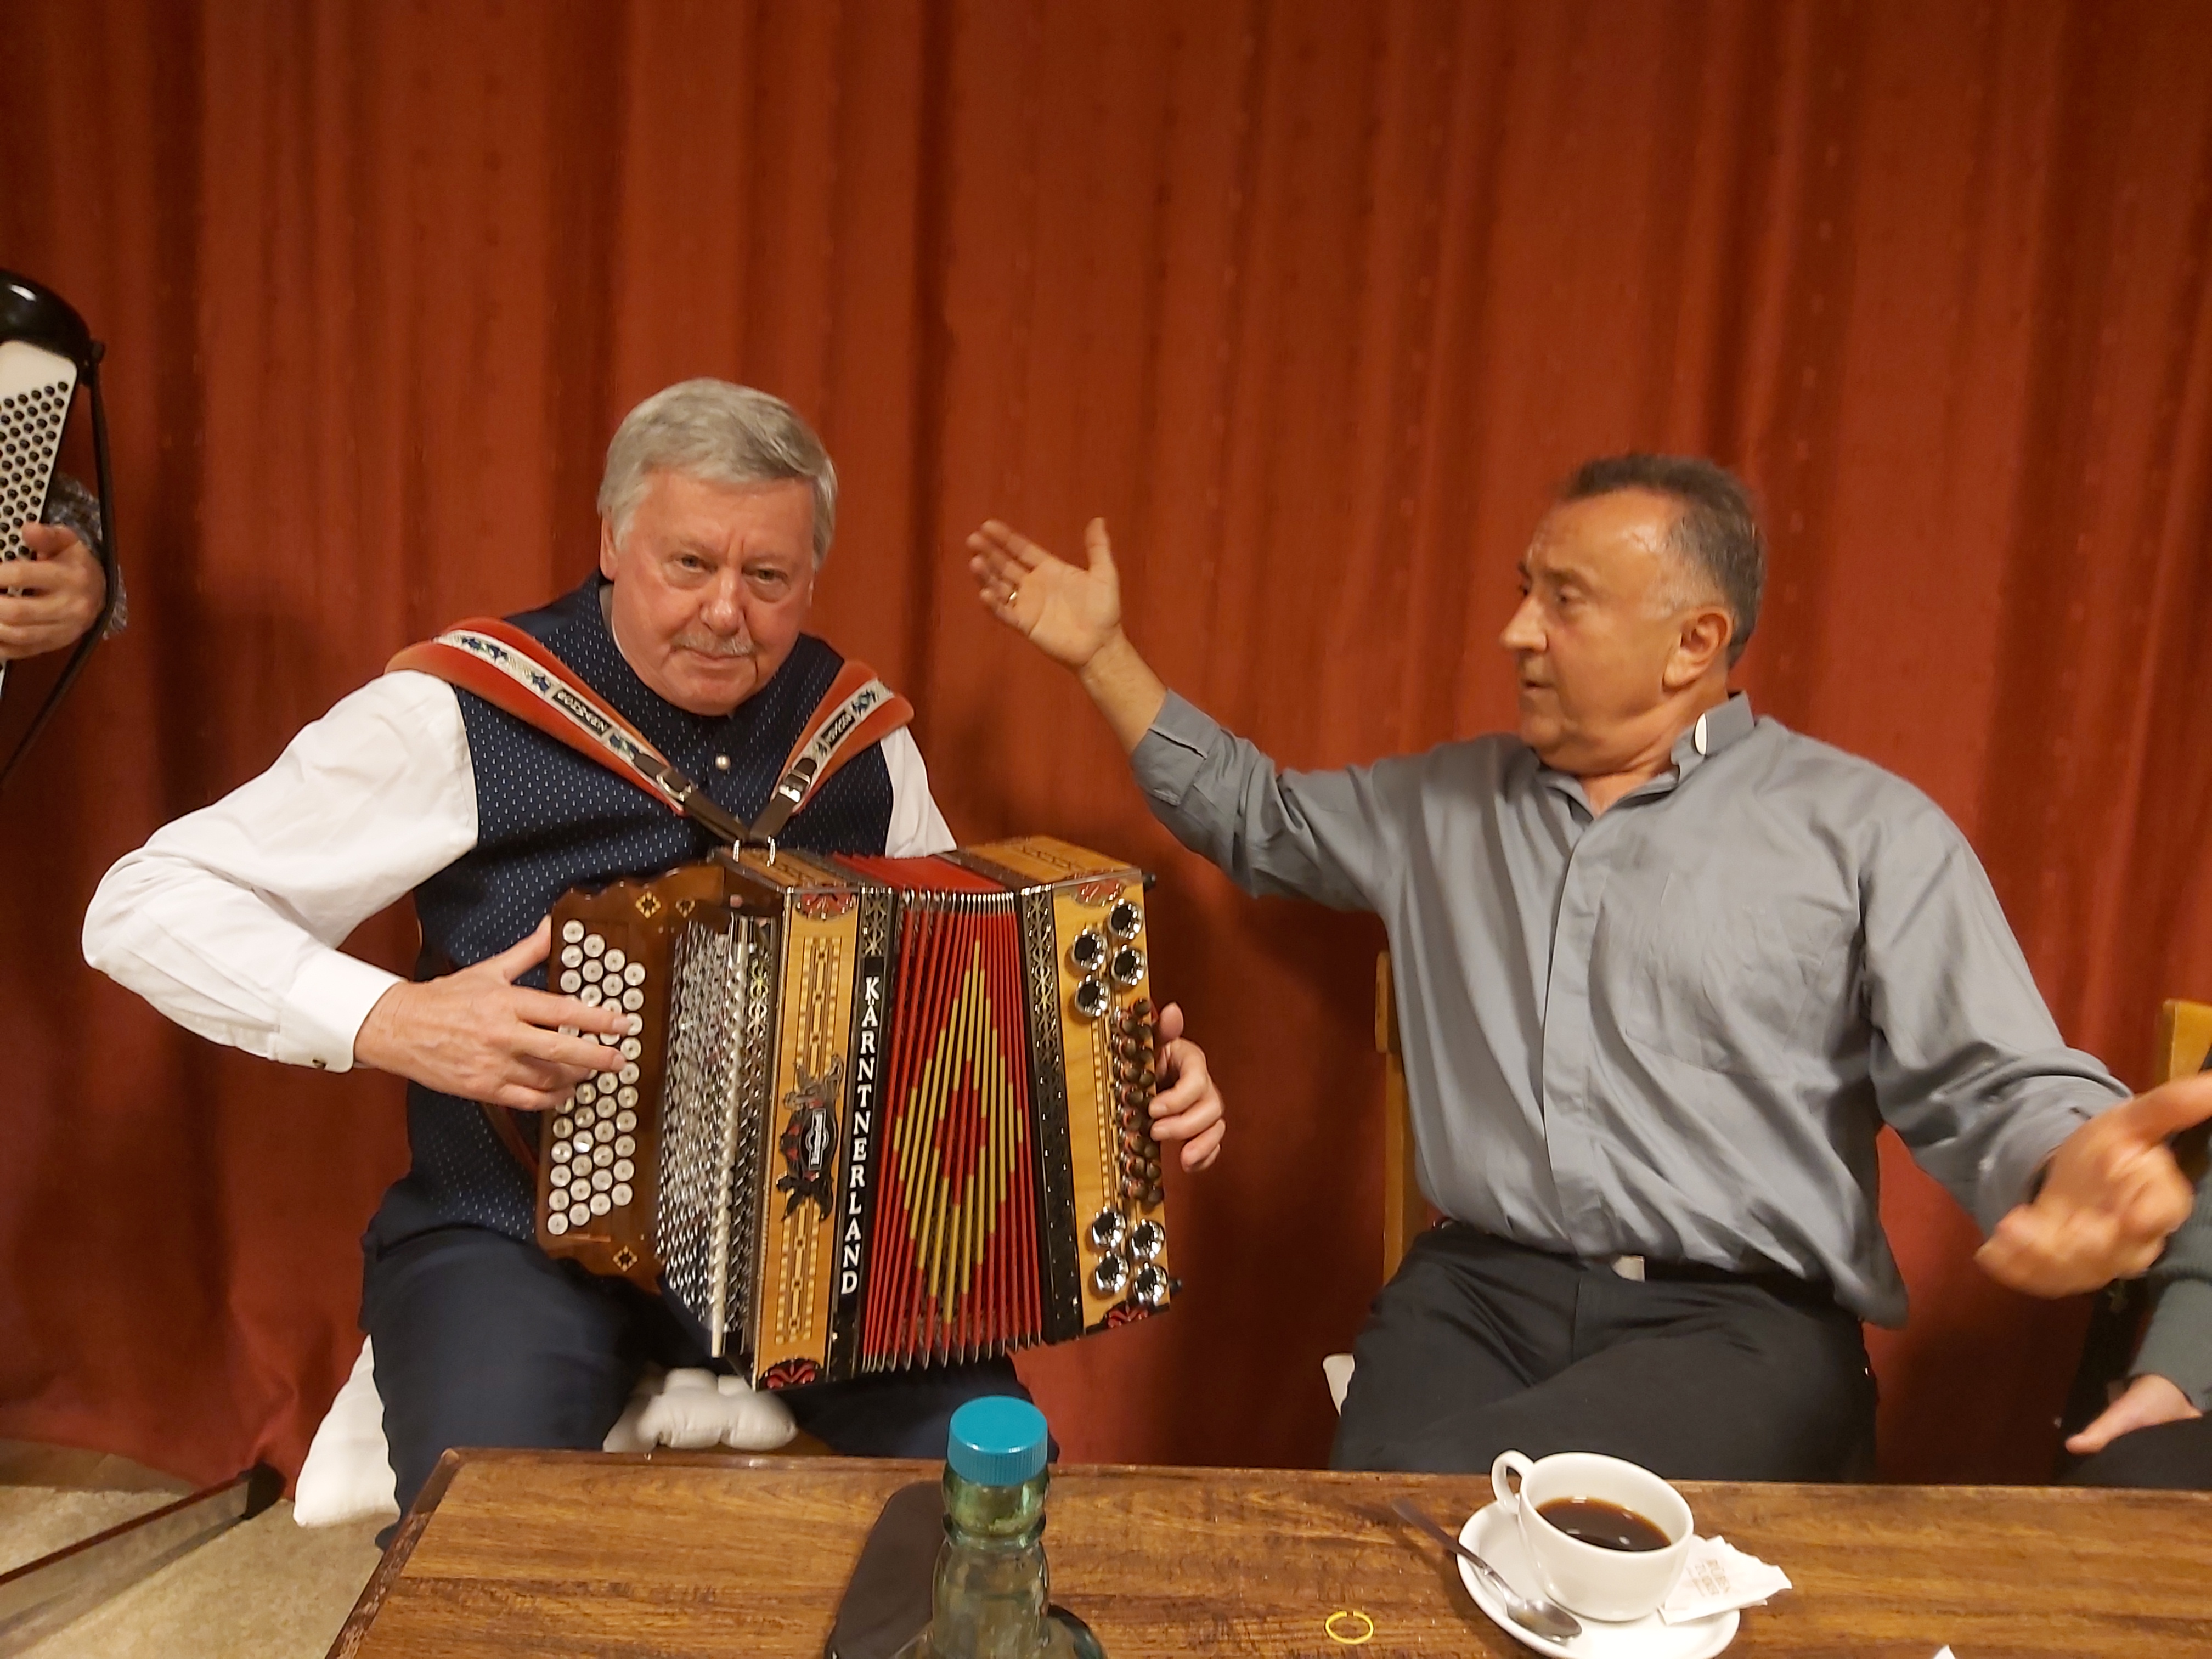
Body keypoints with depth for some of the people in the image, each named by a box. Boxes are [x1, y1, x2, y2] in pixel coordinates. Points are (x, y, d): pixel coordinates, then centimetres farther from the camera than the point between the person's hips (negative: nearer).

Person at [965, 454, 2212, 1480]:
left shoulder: (1868, 830, 4)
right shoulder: (1444, 803, 16)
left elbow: (1992, 1089, -1)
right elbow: (1253, 817, 28)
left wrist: (2079, 1168, -26)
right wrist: (1103, 653, 24)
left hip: (1745, 1320, -3)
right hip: (1481, 1288, 4)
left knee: (1435, 1497, -31)